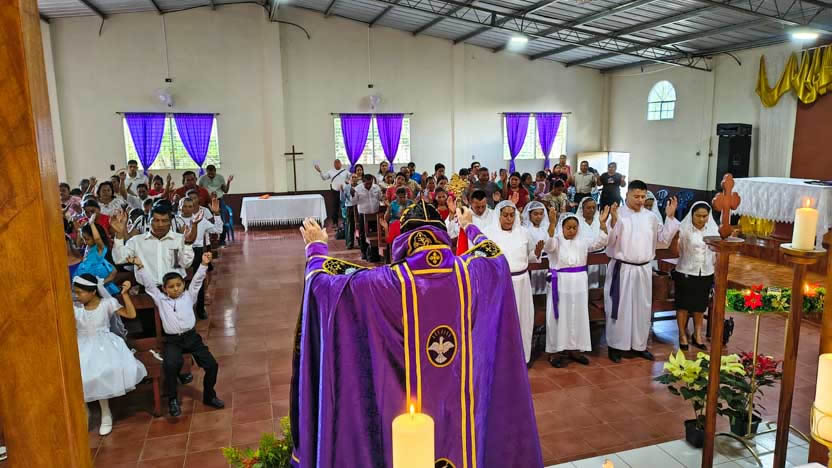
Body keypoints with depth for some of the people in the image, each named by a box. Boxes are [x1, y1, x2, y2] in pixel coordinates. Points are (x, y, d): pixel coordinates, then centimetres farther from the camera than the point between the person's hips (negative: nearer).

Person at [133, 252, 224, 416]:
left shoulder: (188, 296, 10)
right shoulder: (160, 299, 9)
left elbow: (197, 281, 3)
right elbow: (149, 283, 4)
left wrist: (204, 264, -10)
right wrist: (140, 266, -6)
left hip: (191, 337, 2)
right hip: (172, 341, -1)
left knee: (212, 365, -6)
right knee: (170, 365, -30)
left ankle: (209, 396, 17)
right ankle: (173, 400, -8)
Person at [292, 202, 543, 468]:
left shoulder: (390, 280, -19)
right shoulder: (469, 271, -10)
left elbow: (322, 282, -9)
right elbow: (495, 255, 16)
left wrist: (316, 246, 10)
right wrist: (469, 227, 33)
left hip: (410, 401, -2)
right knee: (463, 446, 24)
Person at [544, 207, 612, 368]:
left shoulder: (582, 241, 7)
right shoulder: (556, 242, -7)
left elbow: (600, 242, -2)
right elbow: (549, 244, -29)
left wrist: (603, 223, -15)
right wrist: (552, 224, -43)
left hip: (579, 283, 5)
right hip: (560, 283, -5)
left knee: (578, 316, 11)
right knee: (560, 317, 1)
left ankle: (574, 349, 23)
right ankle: (555, 351, 9)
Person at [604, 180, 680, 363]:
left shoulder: (651, 217, 7)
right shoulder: (617, 214, -8)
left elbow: (663, 241, 8)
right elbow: (607, 241, -14)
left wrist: (670, 217, 2)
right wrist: (612, 221, -28)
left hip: (644, 270, 5)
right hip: (622, 269, -5)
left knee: (642, 308, 13)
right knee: (620, 308, 2)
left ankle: (639, 345, 26)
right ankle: (615, 346, 14)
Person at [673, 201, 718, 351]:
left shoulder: (713, 229, 0)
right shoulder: (684, 229, -12)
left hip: (706, 274, 4)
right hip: (685, 273, -4)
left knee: (700, 306, 14)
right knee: (683, 305, 5)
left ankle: (697, 335, 28)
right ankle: (682, 335, 19)